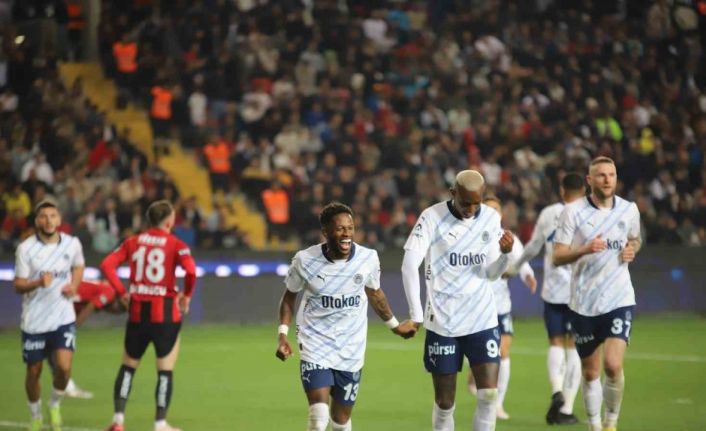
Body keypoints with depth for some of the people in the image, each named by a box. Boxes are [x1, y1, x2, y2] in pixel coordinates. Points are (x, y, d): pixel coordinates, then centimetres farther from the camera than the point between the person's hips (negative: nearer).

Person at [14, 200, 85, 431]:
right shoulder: (25, 248, -11)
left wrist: (74, 284, -2)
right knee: (33, 372, 8)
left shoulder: (72, 244, -3)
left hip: (63, 318, 1)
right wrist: (38, 282, -28)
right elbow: (18, 286, -8)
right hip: (34, 321, -1)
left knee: (64, 367, -15)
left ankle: (55, 405, 15)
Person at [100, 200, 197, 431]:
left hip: (137, 312, 3)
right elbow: (191, 270, -22)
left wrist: (122, 292, 3)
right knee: (165, 371, 7)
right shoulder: (175, 245, -6)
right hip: (165, 314, -3)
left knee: (128, 366, 16)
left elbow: (107, 265, -3)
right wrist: (186, 295, -6)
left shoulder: (133, 242, 5)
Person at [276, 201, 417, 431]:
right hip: (315, 345, -2)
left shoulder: (368, 258, -7)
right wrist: (283, 335, -5)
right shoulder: (305, 261, -12)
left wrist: (394, 325, 25)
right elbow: (289, 296, 6)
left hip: (351, 350, 3)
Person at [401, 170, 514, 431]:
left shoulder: (491, 219, 5)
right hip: (442, 322, -3)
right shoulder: (432, 218, -7)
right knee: (444, 402, 3)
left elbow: (491, 274, 8)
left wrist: (505, 253, -13)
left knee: (489, 395, -8)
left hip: (483, 320, 3)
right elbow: (409, 266, -11)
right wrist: (416, 315, -15)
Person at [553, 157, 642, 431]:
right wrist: (584, 249, -25)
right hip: (583, 303, 0)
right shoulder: (573, 211, -5)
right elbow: (557, 256, -7)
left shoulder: (629, 210, 3)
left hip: (619, 300, 0)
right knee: (590, 372, 8)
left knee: (613, 365, -17)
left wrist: (632, 249, 1)